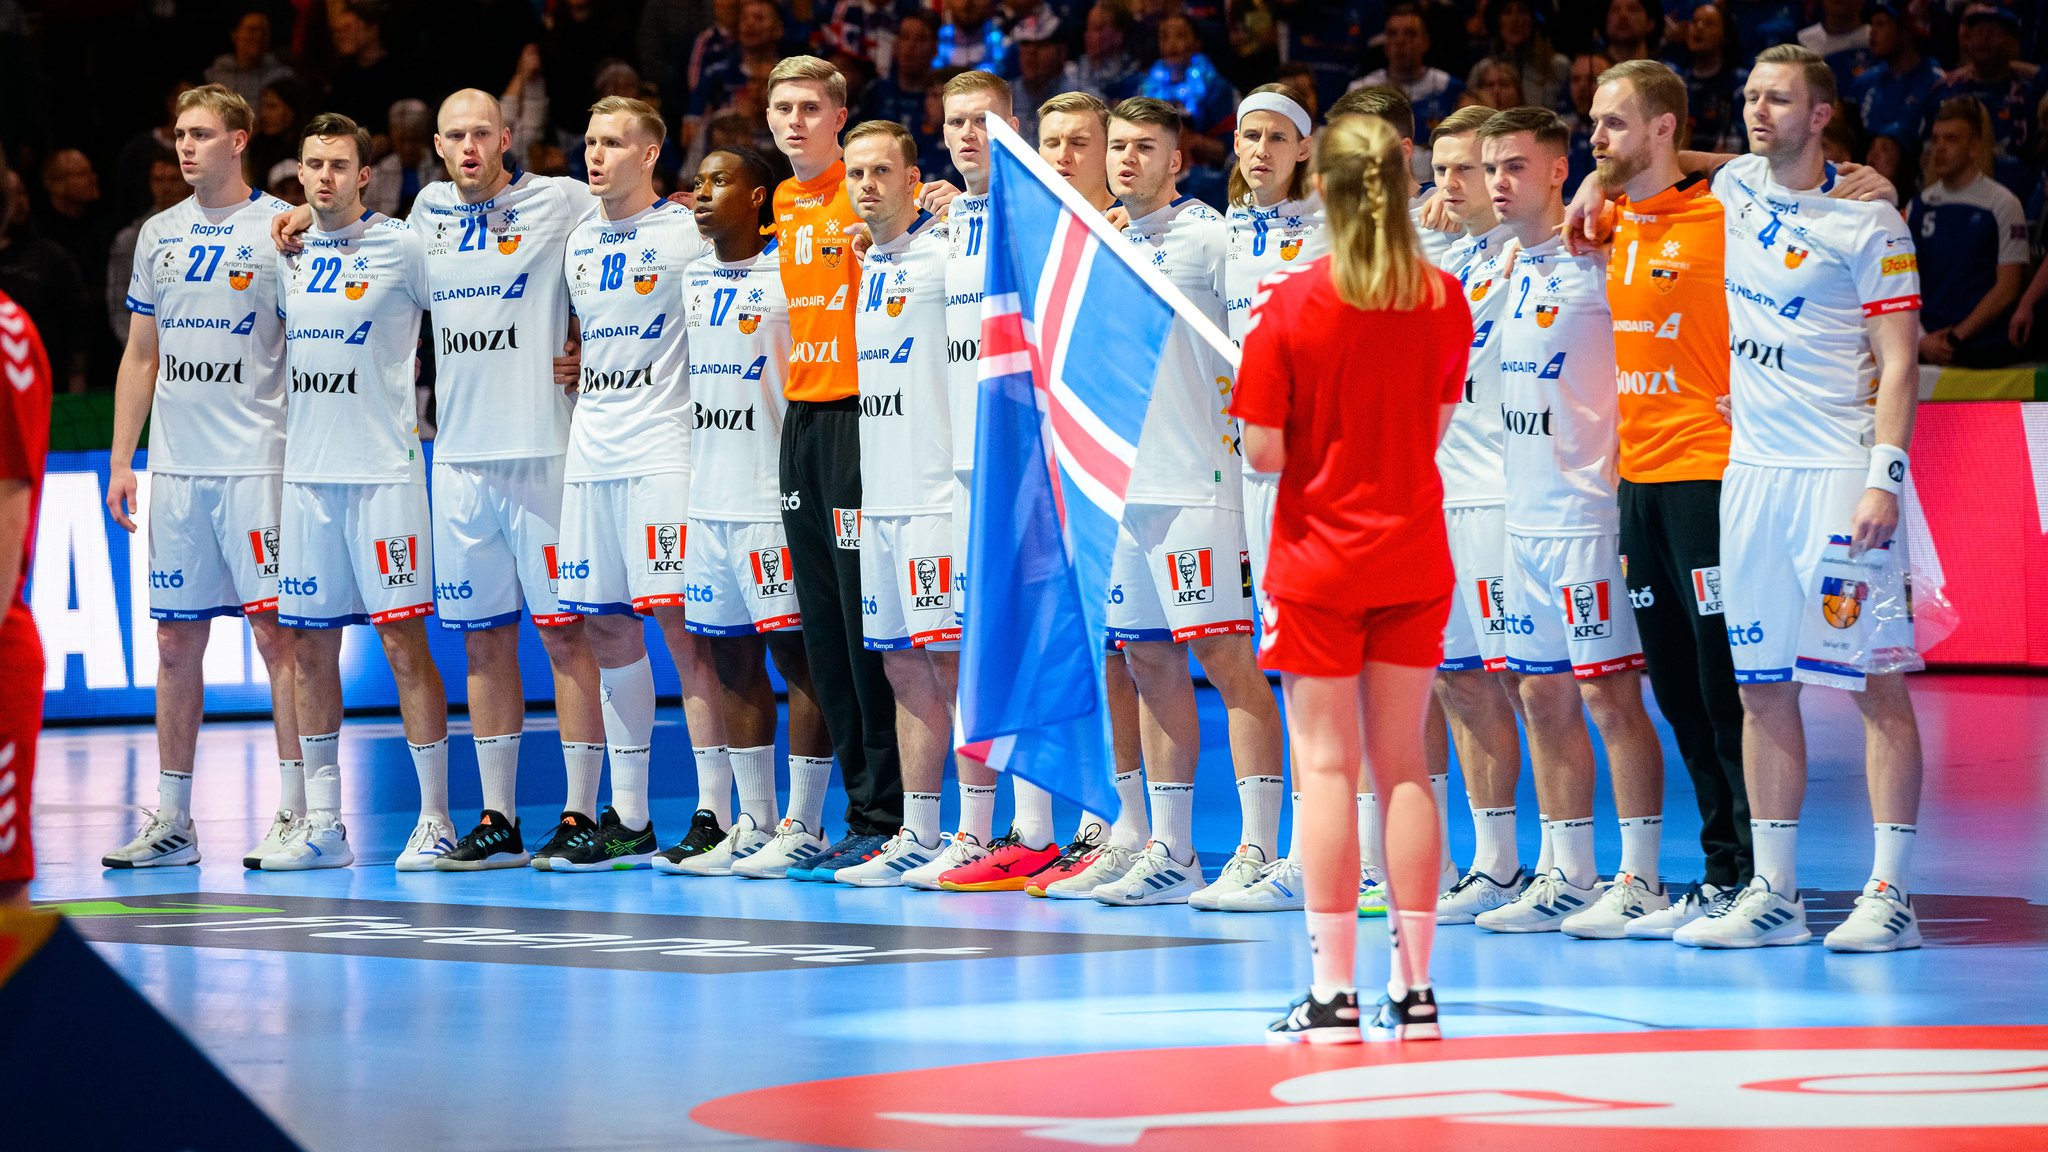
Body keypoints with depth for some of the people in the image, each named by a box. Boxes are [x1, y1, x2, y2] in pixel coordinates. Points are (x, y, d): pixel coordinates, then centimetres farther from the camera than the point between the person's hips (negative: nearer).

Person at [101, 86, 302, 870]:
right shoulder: (160, 235, 14)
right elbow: (141, 356, 18)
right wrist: (120, 462, 12)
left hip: (258, 462, -5)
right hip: (175, 466, 5)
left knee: (274, 628, -7)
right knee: (176, 638, 7)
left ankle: (295, 812, -4)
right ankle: (171, 821, 12)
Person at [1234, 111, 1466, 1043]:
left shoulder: (1292, 304, -13)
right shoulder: (1443, 301, -2)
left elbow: (1264, 452, -13)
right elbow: (1436, 423, 7)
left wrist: (1261, 344, 1)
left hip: (1319, 561, -3)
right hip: (1415, 560, 3)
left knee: (1327, 768, -1)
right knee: (1404, 767, 8)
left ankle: (1335, 992, -4)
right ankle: (1415, 987, 8)